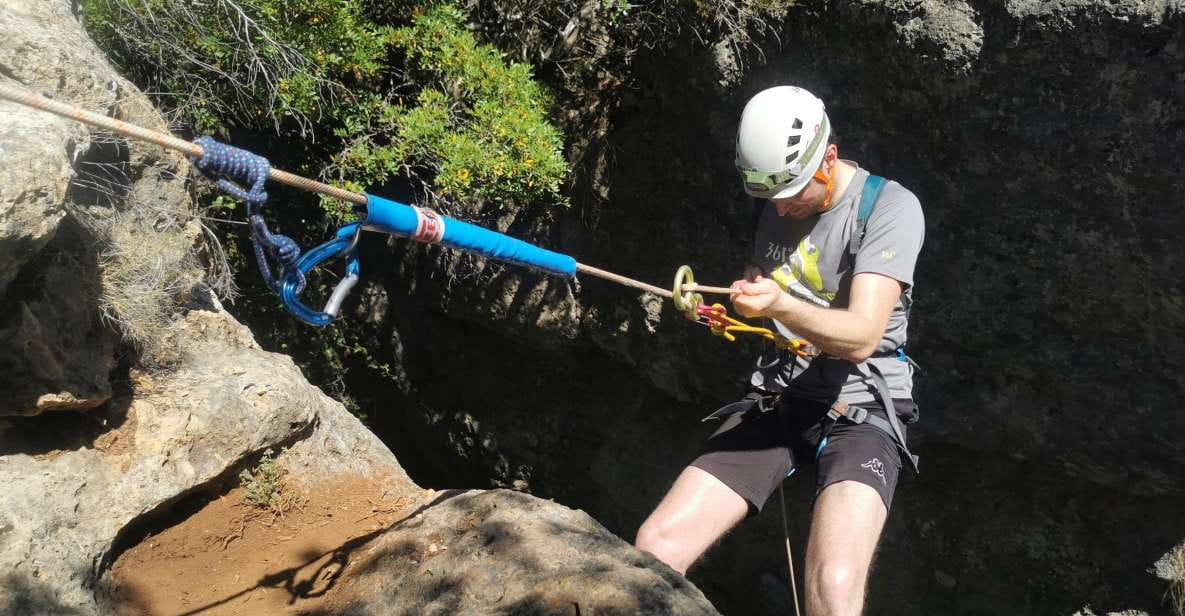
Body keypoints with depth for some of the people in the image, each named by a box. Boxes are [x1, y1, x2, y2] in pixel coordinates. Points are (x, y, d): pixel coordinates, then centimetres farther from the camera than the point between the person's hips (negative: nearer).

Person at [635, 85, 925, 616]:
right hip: (773, 402, 5)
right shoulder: (778, 206, 10)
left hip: (858, 412, -5)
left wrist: (781, 306, -37)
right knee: (654, 549, -13)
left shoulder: (890, 207, -9)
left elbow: (861, 336, -20)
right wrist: (726, 305, 5)